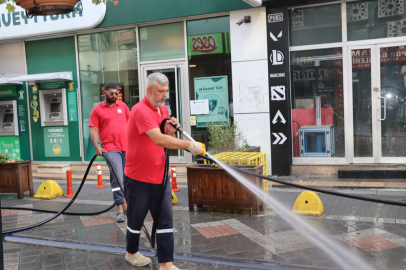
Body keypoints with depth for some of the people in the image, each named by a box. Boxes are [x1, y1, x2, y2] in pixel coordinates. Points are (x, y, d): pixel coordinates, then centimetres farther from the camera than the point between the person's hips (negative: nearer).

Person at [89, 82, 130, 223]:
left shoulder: (122, 106, 14)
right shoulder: (97, 110, 3)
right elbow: (93, 130, -2)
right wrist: (97, 147, -13)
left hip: (127, 147, 5)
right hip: (110, 149, -4)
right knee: (117, 178, -13)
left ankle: (125, 203, 25)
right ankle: (120, 209, -10)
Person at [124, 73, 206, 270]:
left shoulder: (164, 110, 7)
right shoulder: (141, 110, -20)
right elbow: (158, 139, -34)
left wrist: (171, 131, -8)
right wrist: (189, 145, -38)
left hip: (160, 177, 6)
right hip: (138, 178, -6)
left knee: (165, 221, 2)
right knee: (136, 219, 14)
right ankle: (131, 253, 38)